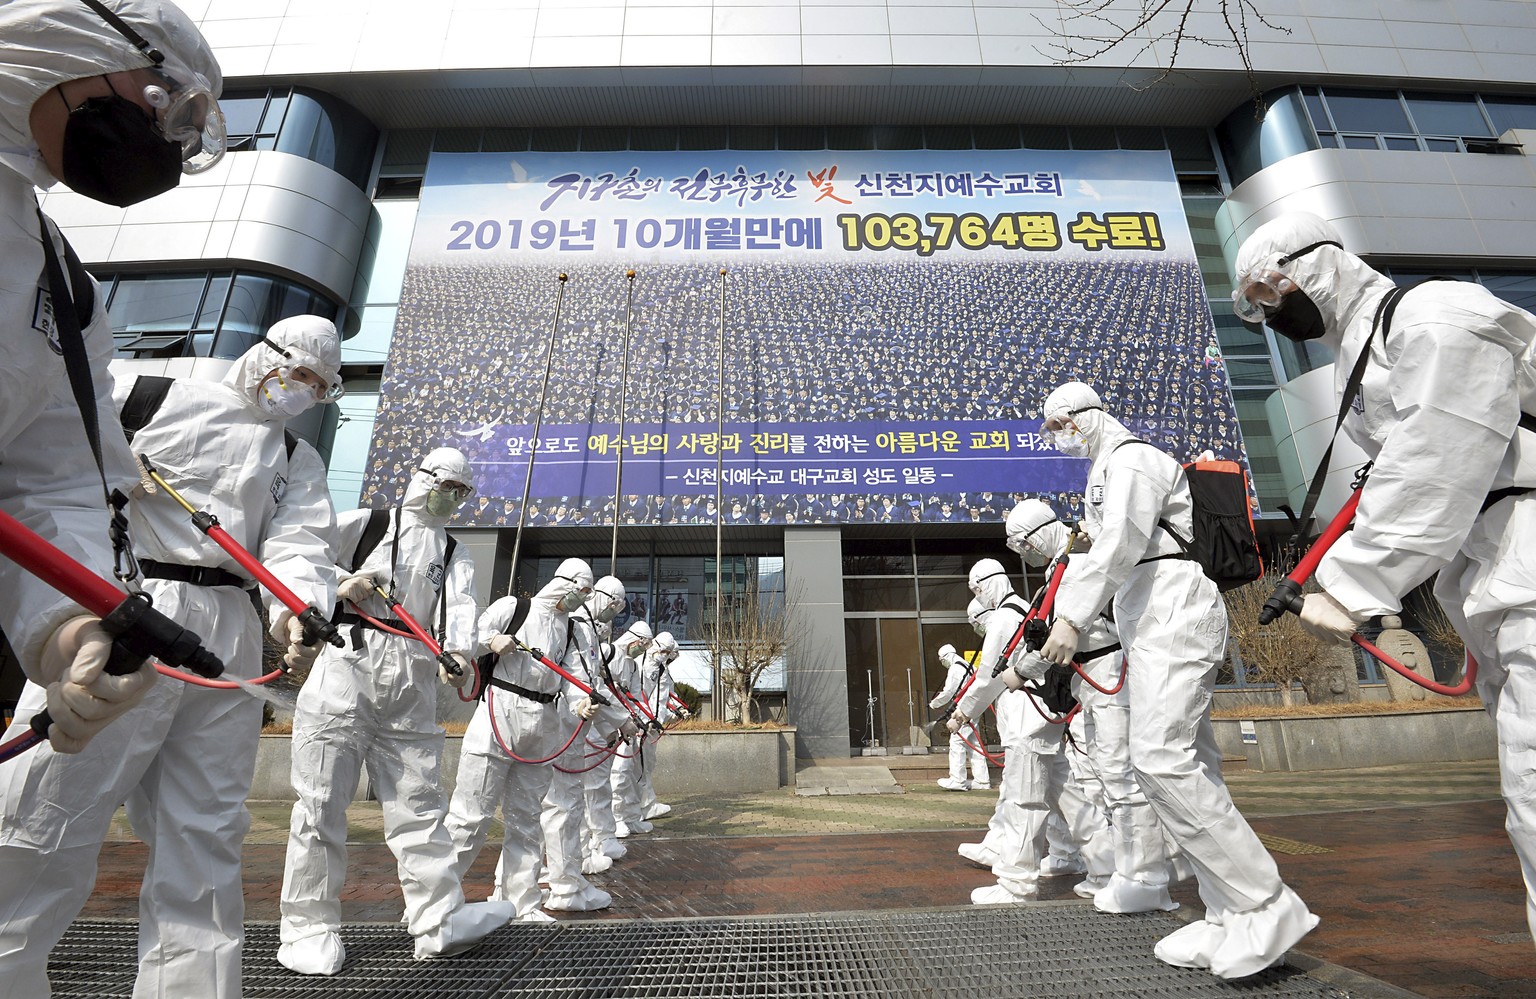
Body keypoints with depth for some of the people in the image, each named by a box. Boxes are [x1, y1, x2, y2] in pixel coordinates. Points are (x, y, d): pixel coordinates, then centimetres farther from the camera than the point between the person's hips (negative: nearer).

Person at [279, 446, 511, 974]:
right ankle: (309, 927, 16)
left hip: (413, 684, 3)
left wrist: (458, 651, -23)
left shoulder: (456, 556, 17)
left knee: (419, 802, 4)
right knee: (322, 800, 2)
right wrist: (337, 583, -9)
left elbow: (459, 608, -3)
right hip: (347, 663, -3)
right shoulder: (363, 524, 9)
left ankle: (439, 921, 7)